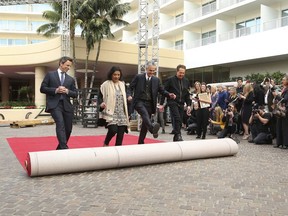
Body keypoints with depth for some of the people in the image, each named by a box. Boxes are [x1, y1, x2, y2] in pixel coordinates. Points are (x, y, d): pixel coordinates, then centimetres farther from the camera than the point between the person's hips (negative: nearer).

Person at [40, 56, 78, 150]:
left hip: (67, 105, 4)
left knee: (68, 129, 4)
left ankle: (60, 148, 23)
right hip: (54, 104, -4)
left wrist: (67, 91, -7)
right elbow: (42, 88, 2)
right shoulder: (50, 75, 8)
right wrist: (55, 90, -11)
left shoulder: (71, 79, 17)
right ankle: (64, 147, -29)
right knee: (60, 124, -25)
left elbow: (75, 94, 13)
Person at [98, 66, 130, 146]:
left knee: (121, 132, 0)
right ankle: (106, 143, 11)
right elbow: (100, 97, -2)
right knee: (113, 130, -19)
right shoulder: (105, 85, -3)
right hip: (111, 112, -5)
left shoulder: (122, 84, 12)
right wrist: (101, 104, -24)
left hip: (121, 113, 5)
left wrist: (127, 113, 16)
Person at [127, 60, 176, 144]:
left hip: (149, 103, 4)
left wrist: (169, 95, -9)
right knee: (145, 113, -34)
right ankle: (152, 128, -58)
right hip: (139, 101, -4)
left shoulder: (156, 80, 10)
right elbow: (130, 87, 3)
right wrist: (129, 95, -17)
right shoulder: (138, 77, 2)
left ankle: (141, 142, 19)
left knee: (145, 123, 7)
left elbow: (162, 90, 10)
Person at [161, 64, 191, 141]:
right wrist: (161, 104, -6)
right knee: (177, 118, -22)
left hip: (181, 104, 5)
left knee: (180, 121, 3)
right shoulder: (170, 80, -2)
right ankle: (178, 135, -18)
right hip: (173, 102, -5)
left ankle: (175, 138, 14)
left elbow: (187, 94, 16)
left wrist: (188, 105, 8)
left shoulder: (186, 81, 12)